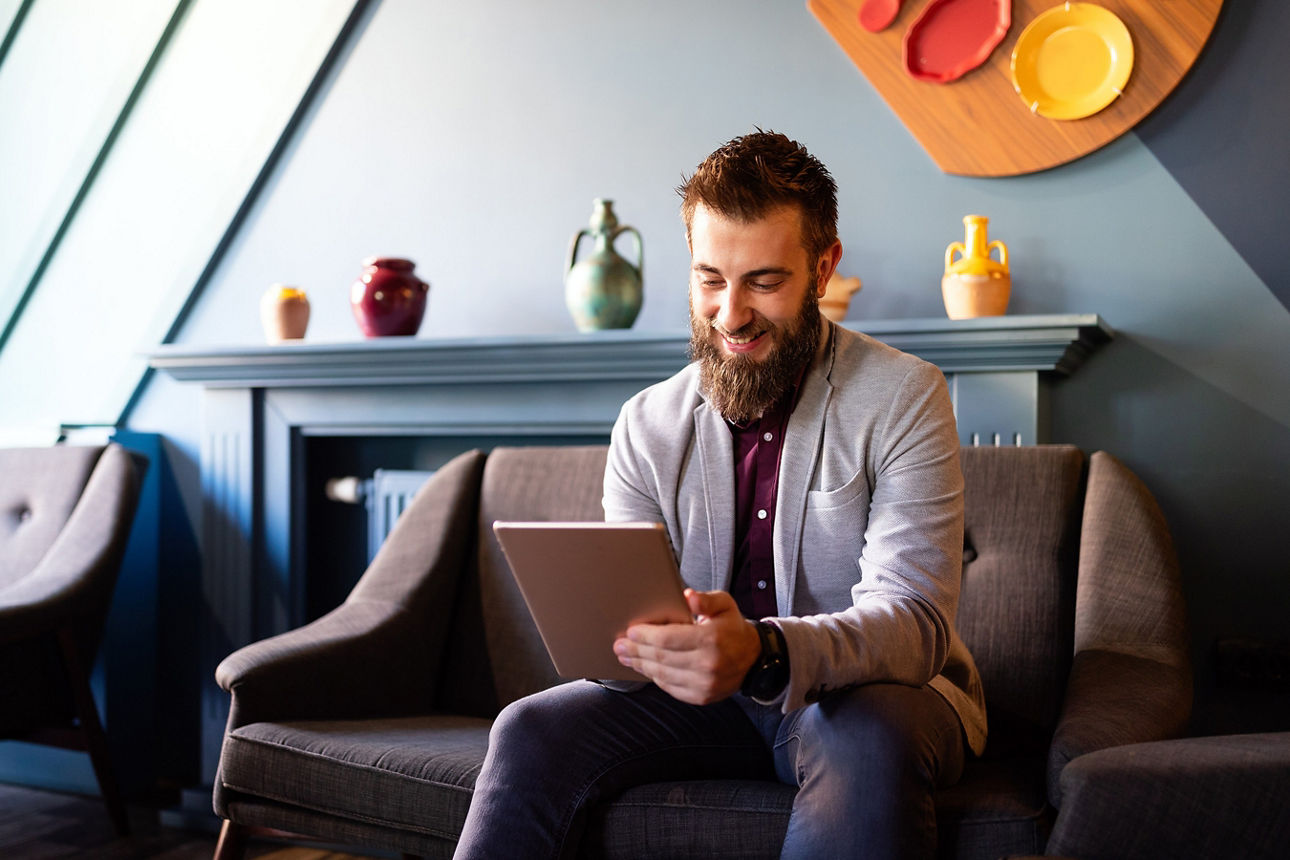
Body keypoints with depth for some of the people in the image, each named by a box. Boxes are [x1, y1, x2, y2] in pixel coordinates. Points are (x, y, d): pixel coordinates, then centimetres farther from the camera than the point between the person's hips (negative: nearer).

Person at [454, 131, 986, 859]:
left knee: (869, 738, -37)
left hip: (874, 695, -3)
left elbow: (913, 620, -21)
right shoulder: (646, 425, 3)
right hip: (708, 700, 3)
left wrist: (762, 653, -41)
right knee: (531, 731, -19)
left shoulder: (902, 398, -11)